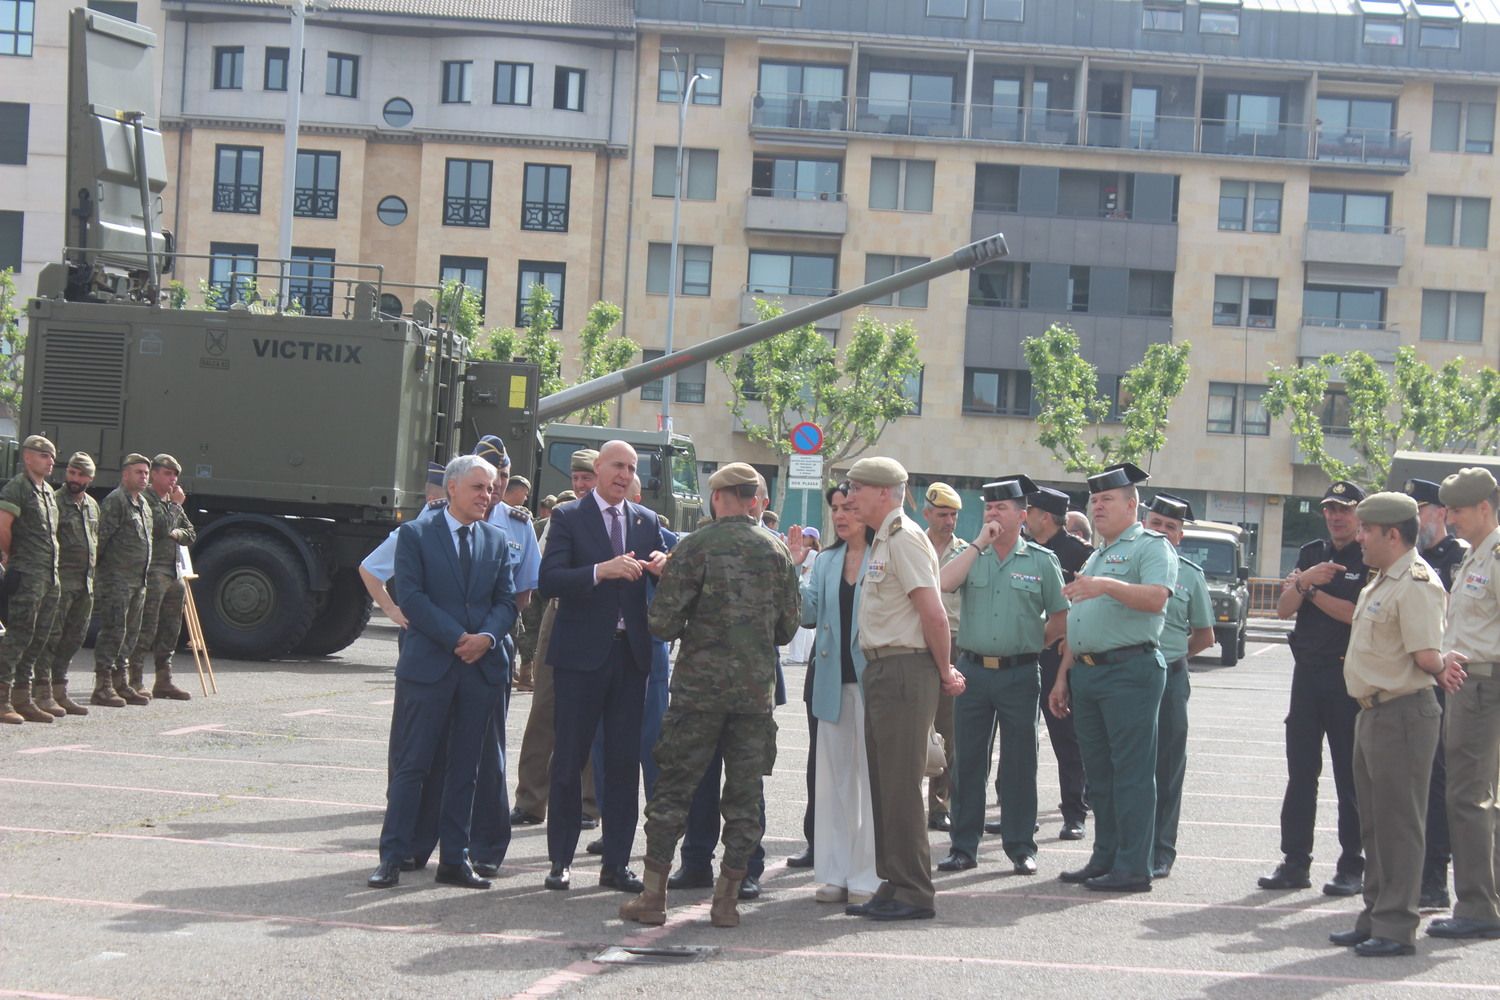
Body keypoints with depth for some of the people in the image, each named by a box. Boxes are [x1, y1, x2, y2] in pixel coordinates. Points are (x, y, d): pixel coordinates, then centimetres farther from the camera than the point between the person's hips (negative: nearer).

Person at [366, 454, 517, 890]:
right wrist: (458, 638, -14)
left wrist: (487, 636, -11)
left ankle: (454, 860, 15)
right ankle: (391, 858, 5)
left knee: (465, 769, 8)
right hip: (427, 665, -4)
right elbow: (412, 597, -9)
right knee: (412, 765, -1)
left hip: (481, 668, 4)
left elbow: (506, 601, 9)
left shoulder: (497, 540, 13)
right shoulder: (416, 534, 0)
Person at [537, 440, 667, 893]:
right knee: (569, 759, 2)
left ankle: (616, 863, 12)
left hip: (630, 652, 4)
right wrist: (600, 571, -26)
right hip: (580, 652, -4)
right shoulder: (568, 518, 0)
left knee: (625, 762, 5)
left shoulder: (647, 521, 13)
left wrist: (662, 568, -13)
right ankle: (561, 859, 11)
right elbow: (549, 581, -13)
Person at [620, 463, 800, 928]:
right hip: (757, 685, 3)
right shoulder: (777, 552, 5)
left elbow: (661, 621, -9)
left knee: (673, 787, 5)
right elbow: (787, 627, 10)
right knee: (744, 794, 8)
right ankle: (727, 898, 9)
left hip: (700, 683, -3)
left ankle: (654, 894, 7)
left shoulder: (695, 546, -6)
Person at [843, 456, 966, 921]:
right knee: (884, 783, 12)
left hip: (904, 670, -10)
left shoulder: (903, 538, -13)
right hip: (883, 671, 10)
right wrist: (943, 670, 14)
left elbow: (934, 613, -18)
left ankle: (913, 893, -1)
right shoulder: (882, 540, 18)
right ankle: (893, 886, 19)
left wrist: (944, 672, -9)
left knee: (901, 785, -7)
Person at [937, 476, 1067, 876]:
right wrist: (980, 543, -11)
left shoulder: (1041, 561, 2)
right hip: (973, 671, 2)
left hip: (1019, 674, -2)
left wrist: (1032, 644, 4)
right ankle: (964, 847, 12)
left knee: (1019, 762, 4)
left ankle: (1021, 847, 12)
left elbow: (1061, 617, 8)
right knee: (968, 761, 5)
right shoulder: (971, 555, 7)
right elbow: (944, 584, -14)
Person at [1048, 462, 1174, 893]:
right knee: (1098, 771, 11)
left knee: (1131, 771, -7)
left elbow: (1155, 598, -20)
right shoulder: (1096, 556, 24)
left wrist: (1107, 585, -29)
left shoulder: (1151, 547, -2)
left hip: (1129, 670, -9)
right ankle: (1104, 858, 18)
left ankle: (1133, 867, -6)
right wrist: (1063, 676, 21)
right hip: (1086, 673, 9)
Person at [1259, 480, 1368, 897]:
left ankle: (1352, 866, 8)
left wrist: (1310, 590, -8)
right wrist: (1304, 583, -13)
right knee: (1300, 771, 7)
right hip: (1308, 672, 6)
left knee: (1351, 775, 1)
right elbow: (1284, 609, 6)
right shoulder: (1311, 553, 13)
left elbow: (1359, 614, -17)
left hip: (1349, 677, -6)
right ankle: (1295, 861, 12)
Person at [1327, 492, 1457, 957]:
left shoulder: (1416, 584, -17)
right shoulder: (1380, 583, 16)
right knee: (1375, 825, 15)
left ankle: (1395, 927, 0)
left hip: (1403, 716, -10)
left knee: (1398, 824, -5)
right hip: (1373, 712, 10)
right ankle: (1374, 919, 23)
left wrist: (1441, 668, -1)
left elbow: (1427, 656, -22)